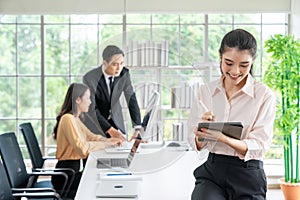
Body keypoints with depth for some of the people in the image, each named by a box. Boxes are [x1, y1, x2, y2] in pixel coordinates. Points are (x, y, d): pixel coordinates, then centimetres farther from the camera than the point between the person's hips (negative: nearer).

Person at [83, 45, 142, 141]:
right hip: (94, 121, -3)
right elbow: (91, 109, -27)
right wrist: (110, 130, -37)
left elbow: (131, 100, -16)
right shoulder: (89, 78, -27)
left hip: (115, 121, 3)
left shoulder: (124, 73, -16)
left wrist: (138, 129, -27)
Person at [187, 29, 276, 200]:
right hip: (211, 171, 1)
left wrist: (222, 138, -25)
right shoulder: (205, 91, 6)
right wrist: (202, 131, -17)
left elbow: (259, 147, -9)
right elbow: (197, 145, 6)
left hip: (248, 175, -1)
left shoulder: (265, 96, -4)